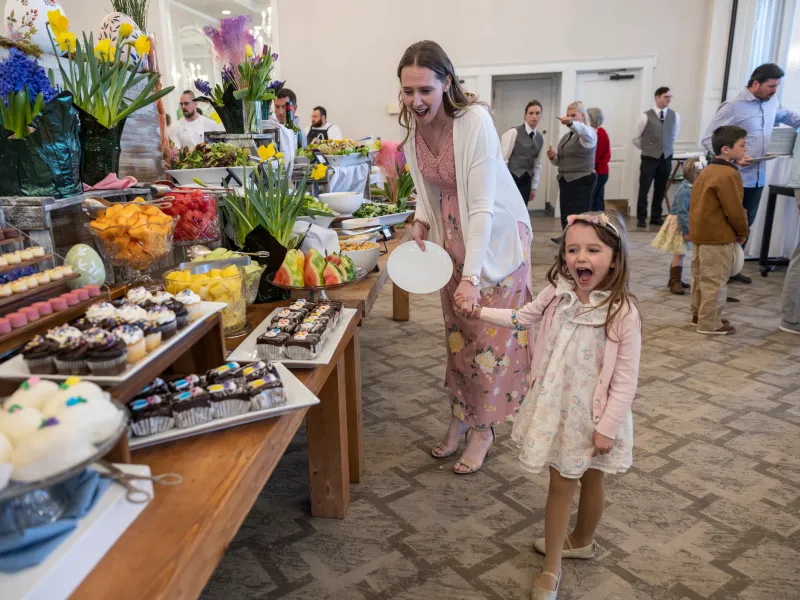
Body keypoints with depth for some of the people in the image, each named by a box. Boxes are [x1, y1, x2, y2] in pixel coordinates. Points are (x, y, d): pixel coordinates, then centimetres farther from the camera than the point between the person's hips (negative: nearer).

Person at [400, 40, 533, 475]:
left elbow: (483, 206, -29)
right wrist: (421, 221, -10)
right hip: (453, 235, 6)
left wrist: (472, 277, -34)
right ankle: (460, 417, 29)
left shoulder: (474, 121, -27)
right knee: (457, 329, 13)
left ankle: (483, 428, 19)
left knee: (491, 334, 2)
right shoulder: (414, 125, -6)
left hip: (496, 236, -6)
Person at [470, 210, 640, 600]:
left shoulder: (622, 312, -24)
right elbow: (525, 317, 12)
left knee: (591, 478, 18)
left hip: (594, 412, -4)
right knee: (561, 482, 18)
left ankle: (581, 540, 43)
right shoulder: (557, 293, -9)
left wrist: (607, 426, -15)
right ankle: (552, 566, 35)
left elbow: (625, 379, -18)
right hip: (557, 406, 5)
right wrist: (481, 312, 8)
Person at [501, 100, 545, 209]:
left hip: (525, 181, 6)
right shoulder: (514, 132, -9)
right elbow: (503, 159, -11)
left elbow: (537, 164, 15)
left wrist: (534, 187, 12)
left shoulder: (540, 138, 10)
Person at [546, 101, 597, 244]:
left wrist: (571, 123, -54)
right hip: (565, 181, 8)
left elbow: (584, 132, -34)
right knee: (566, 217, 12)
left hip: (582, 182, -8)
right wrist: (553, 157, 1)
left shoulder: (588, 133, -7)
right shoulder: (567, 136, 17)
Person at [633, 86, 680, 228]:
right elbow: (636, 138, 2)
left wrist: (666, 147, 15)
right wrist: (647, 148, 8)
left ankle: (656, 217, 19)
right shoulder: (646, 116, -7)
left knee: (661, 189, 9)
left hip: (666, 157, 3)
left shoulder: (675, 116, 4)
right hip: (649, 157, -3)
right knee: (644, 189, -2)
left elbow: (674, 136, 19)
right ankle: (641, 218, 7)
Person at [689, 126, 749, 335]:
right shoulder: (729, 175, -19)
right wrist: (743, 232, -1)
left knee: (700, 277, 18)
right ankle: (710, 323, 6)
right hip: (718, 236, -9)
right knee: (715, 281, -1)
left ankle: (698, 314, 30)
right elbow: (734, 210, -19)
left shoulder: (708, 170, 10)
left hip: (700, 232, 10)